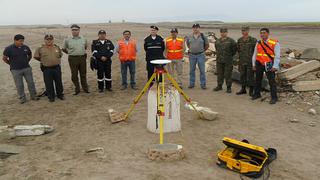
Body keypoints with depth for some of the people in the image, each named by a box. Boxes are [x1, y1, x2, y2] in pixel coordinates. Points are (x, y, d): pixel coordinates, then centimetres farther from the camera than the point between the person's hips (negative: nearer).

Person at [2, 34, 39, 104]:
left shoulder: (25, 47, 0)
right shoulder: (9, 49, -8)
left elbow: (30, 55, 18)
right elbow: (4, 58, 2)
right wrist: (12, 64, 3)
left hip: (27, 68, 3)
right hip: (16, 70, -3)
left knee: (31, 83, 7)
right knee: (19, 85, 4)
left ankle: (33, 96, 20)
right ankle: (22, 98, 16)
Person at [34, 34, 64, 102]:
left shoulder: (57, 47, 5)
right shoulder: (40, 49, -3)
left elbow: (60, 55, 21)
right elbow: (36, 56, 9)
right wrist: (43, 61, 13)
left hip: (57, 68, 2)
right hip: (47, 69, -2)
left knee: (59, 82, 11)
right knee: (49, 84, 5)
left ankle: (60, 94, 26)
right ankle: (51, 96, 17)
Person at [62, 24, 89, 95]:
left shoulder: (84, 39, 4)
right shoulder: (67, 40, -2)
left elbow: (86, 47, 24)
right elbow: (64, 49, 12)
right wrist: (70, 53, 15)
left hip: (83, 58, 2)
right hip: (73, 59, -1)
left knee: (83, 74, 11)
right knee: (74, 75, 4)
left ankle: (85, 88, 23)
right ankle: (77, 89, 16)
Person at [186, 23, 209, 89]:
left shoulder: (203, 37, -1)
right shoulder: (189, 37, 4)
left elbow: (207, 45, 9)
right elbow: (187, 44, 21)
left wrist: (202, 50, 10)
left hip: (200, 55, -2)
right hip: (192, 55, 2)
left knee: (202, 70, 0)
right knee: (192, 70, 9)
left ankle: (203, 84, 7)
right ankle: (191, 84, 18)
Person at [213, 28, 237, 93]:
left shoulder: (231, 41, -6)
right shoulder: (217, 41, 10)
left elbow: (235, 49, -2)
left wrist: (230, 55, 0)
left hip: (228, 61, -5)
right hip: (219, 61, 5)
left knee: (228, 75, -1)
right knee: (220, 74, 12)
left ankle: (228, 87, 8)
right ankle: (219, 86, 23)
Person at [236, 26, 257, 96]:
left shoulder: (253, 40, -9)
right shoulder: (239, 40, 6)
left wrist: (252, 58, -5)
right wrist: (241, 55, 12)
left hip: (250, 61, -5)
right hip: (242, 61, 5)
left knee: (250, 76, 1)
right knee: (242, 75, 11)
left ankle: (251, 90, 11)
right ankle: (243, 89, 23)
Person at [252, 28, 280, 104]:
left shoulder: (275, 43, -8)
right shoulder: (258, 43, 6)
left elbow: (277, 56, -11)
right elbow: (255, 54, 12)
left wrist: (275, 66, -16)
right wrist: (253, 64, 9)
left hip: (269, 65, -5)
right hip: (259, 64, 5)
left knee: (271, 81, -4)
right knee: (258, 80, 15)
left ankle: (274, 97, 5)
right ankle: (257, 94, 32)